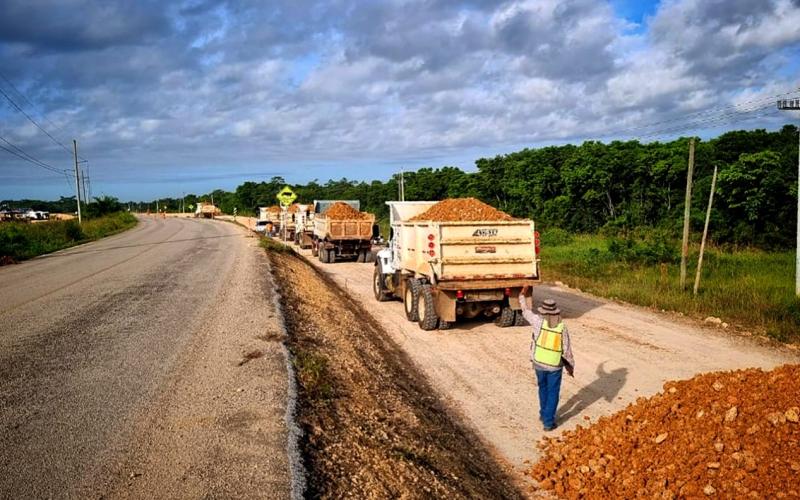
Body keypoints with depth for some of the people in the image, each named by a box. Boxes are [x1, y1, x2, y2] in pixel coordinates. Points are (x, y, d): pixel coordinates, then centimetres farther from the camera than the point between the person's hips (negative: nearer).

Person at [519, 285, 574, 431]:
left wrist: (523, 295, 19)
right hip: (555, 366, -2)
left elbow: (526, 311, 4)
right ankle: (548, 422, 13)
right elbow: (567, 350, -7)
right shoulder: (562, 327, -14)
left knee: (543, 388, 25)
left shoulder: (539, 322, -14)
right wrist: (570, 366, 7)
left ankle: (544, 414, 38)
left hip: (539, 364, 2)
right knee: (553, 393, 11)